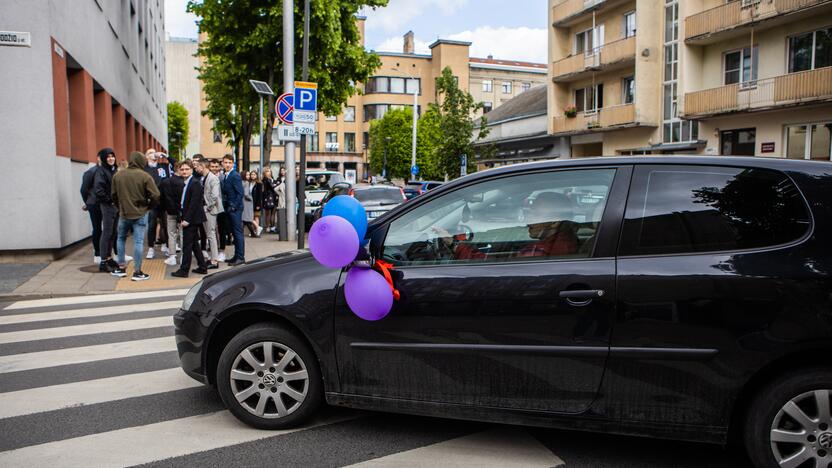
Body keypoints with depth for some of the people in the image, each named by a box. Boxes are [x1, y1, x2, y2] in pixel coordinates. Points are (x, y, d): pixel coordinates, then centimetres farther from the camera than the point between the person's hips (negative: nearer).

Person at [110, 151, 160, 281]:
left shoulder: (117, 175, 0)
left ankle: (121, 268, 25)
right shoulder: (145, 176, -12)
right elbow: (155, 196, -14)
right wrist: (148, 206, 5)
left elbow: (114, 195, 7)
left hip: (123, 213, 3)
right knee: (138, 242, -1)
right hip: (140, 214, -3)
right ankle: (137, 272, 1)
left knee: (121, 239, 21)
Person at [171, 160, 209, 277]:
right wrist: (182, 218, 9)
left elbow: (194, 203, -20)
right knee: (194, 243, 14)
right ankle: (202, 267, 21)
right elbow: (183, 202, 16)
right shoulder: (185, 183, 14)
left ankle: (184, 270, 1)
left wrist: (187, 219, -20)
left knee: (187, 245, -4)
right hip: (187, 218, 9)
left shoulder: (195, 183, -14)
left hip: (192, 219, -9)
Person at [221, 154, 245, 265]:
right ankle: (236, 256, 18)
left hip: (235, 209, -9)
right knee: (234, 232, 12)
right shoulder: (225, 177, 15)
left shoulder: (235, 176, -11)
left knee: (238, 232, -5)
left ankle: (240, 257, -2)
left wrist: (233, 207, -17)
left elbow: (240, 193, -16)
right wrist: (226, 206, 6)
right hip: (229, 208, 9)